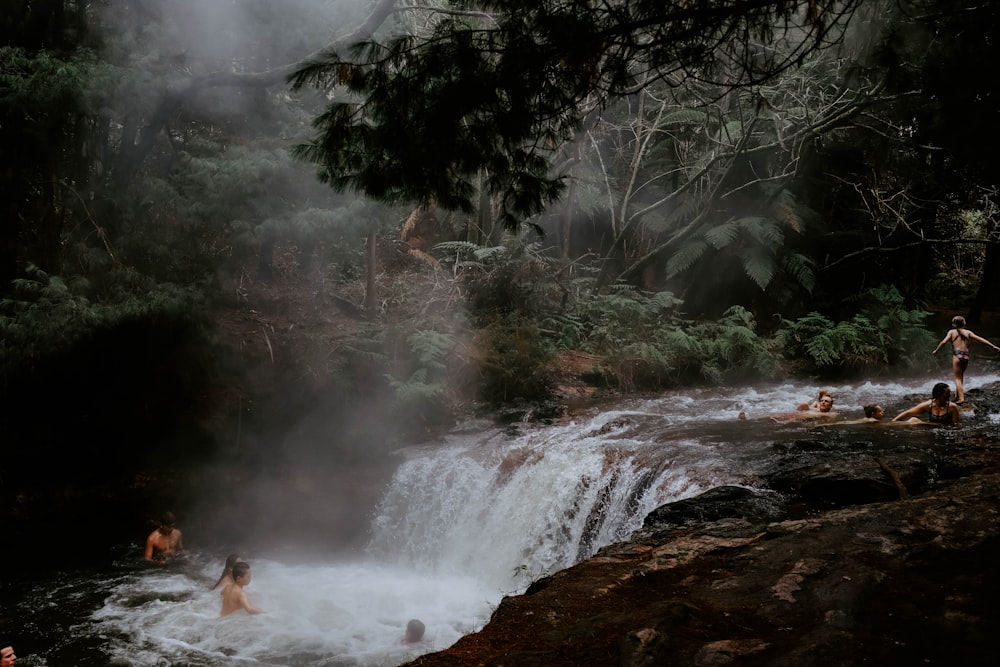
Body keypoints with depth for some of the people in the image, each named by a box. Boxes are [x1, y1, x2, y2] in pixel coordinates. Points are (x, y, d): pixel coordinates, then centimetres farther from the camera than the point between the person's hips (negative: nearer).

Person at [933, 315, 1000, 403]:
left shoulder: (952, 332, 7)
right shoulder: (968, 332, 12)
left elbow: (944, 342, -3)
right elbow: (980, 339, 7)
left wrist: (936, 350, 9)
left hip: (957, 356, -4)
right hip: (966, 356, 4)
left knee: (958, 378, -1)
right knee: (961, 376, 25)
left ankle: (961, 398, -13)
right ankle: (958, 392, 30)